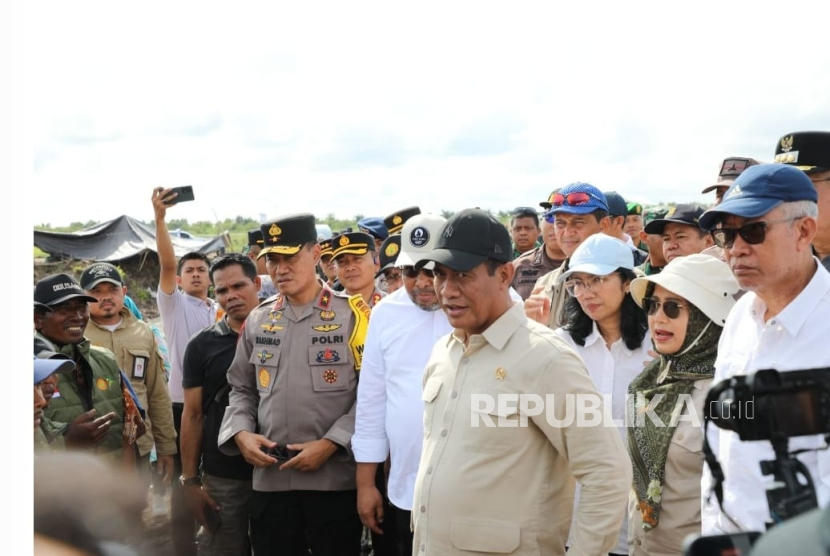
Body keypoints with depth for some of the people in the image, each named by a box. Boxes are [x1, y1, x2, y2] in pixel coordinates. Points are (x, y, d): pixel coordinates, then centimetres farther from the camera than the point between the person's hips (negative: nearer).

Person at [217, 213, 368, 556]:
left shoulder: (352, 315, -4)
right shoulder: (258, 320, 10)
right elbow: (241, 390, 17)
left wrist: (330, 444, -15)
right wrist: (241, 433, -2)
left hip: (335, 480, -4)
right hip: (270, 480, 4)